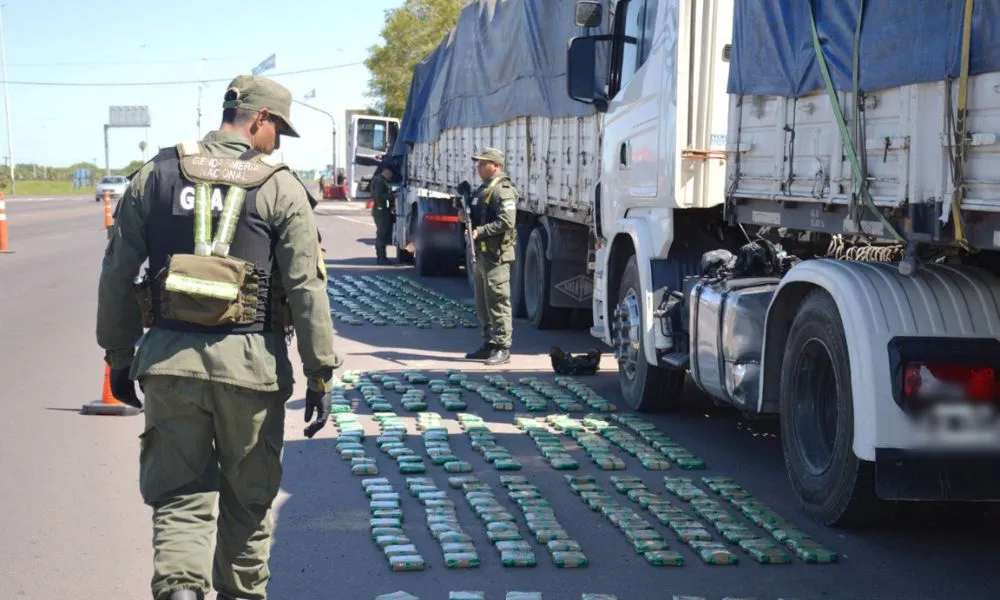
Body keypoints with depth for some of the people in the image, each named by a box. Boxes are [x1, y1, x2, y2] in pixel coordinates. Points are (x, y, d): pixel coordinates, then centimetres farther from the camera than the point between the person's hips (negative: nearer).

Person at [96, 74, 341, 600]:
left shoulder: (154, 176, 5)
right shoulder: (280, 188, -3)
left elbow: (117, 276, 6)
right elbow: (307, 290, -6)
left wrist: (119, 356, 15)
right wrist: (321, 375, 0)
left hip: (168, 359, 2)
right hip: (250, 362, -2)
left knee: (179, 498, 8)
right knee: (247, 500, 15)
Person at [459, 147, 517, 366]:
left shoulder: (503, 190, -12)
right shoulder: (483, 189, 19)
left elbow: (506, 222, -22)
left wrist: (479, 232, -20)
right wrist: (467, 217, 8)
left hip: (496, 253, -10)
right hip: (481, 252, 10)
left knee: (498, 300, -9)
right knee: (483, 302, 14)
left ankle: (502, 348, -7)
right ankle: (489, 344, 22)